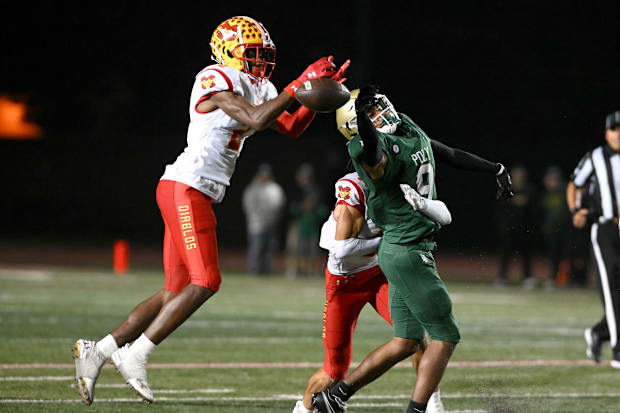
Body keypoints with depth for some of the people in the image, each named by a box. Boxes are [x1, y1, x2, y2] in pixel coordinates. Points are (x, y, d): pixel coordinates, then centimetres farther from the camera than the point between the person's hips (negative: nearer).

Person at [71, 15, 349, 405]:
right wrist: (299, 85, -16)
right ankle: (136, 355, -9)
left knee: (178, 291, 7)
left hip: (200, 197, 10)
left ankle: (98, 351, 9)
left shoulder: (258, 87, 17)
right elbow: (255, 119, -21)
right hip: (185, 189, -10)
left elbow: (292, 127, 22)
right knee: (205, 281, -14)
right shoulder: (216, 80, -11)